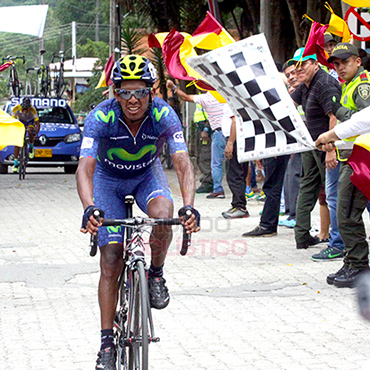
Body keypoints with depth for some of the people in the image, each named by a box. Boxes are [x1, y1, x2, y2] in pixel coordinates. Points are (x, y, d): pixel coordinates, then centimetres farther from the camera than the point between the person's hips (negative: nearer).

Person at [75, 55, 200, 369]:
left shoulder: (163, 115, -28)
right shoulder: (101, 117, -31)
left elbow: (183, 164, -36)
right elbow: (85, 167, -40)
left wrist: (189, 206, -53)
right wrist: (89, 208, -59)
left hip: (147, 174, 1)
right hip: (109, 178, -1)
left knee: (162, 214, -34)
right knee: (111, 261, -7)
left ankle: (156, 274, -5)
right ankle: (107, 342, 2)